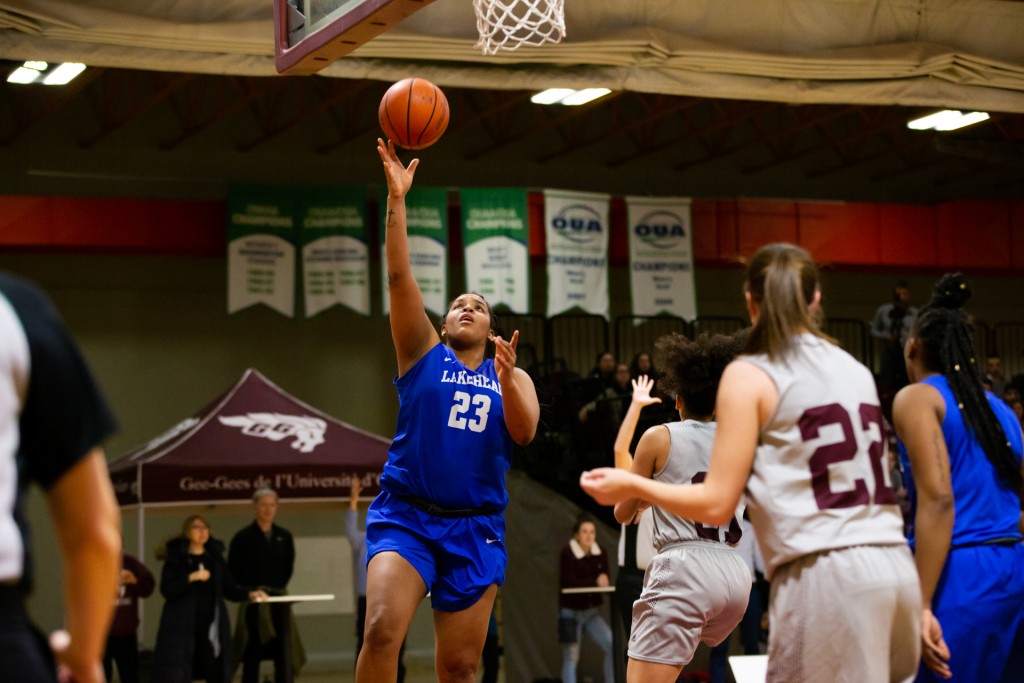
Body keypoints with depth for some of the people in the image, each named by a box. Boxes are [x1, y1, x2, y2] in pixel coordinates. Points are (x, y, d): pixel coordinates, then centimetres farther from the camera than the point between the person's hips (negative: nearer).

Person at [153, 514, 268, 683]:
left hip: (212, 625, 4)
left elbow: (229, 588, 9)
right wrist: (191, 578, -22)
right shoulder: (175, 558, -1)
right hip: (181, 626, -4)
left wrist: (249, 594, -8)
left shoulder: (215, 557, 11)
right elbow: (166, 590, -12)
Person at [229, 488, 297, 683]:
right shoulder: (243, 537, -4)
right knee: (252, 656, 2)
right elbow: (233, 572, -4)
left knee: (284, 655, -1)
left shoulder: (284, 537, 7)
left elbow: (288, 568, 12)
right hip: (253, 605, -3)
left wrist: (277, 590, -1)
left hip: (279, 602, 3)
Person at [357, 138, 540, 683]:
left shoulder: (512, 376, 14)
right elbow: (399, 276, -2)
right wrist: (396, 198, -11)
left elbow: (524, 433, -5)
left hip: (475, 526, 2)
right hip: (406, 515, -2)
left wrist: (506, 379, -21)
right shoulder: (423, 353, 9)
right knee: (382, 631, -24)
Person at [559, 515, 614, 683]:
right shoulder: (567, 553, -14)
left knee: (612, 646, -9)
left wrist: (604, 580, -23)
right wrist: (595, 582, -23)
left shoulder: (599, 553, 0)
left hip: (592, 611, 5)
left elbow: (604, 581, 0)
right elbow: (569, 583, -22)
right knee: (571, 658, 0)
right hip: (571, 612, -5)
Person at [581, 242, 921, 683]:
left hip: (825, 575, -7)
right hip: (893, 565, 7)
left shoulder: (750, 374, -2)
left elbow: (717, 504, -4)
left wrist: (631, 486, 10)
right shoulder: (856, 369, 17)